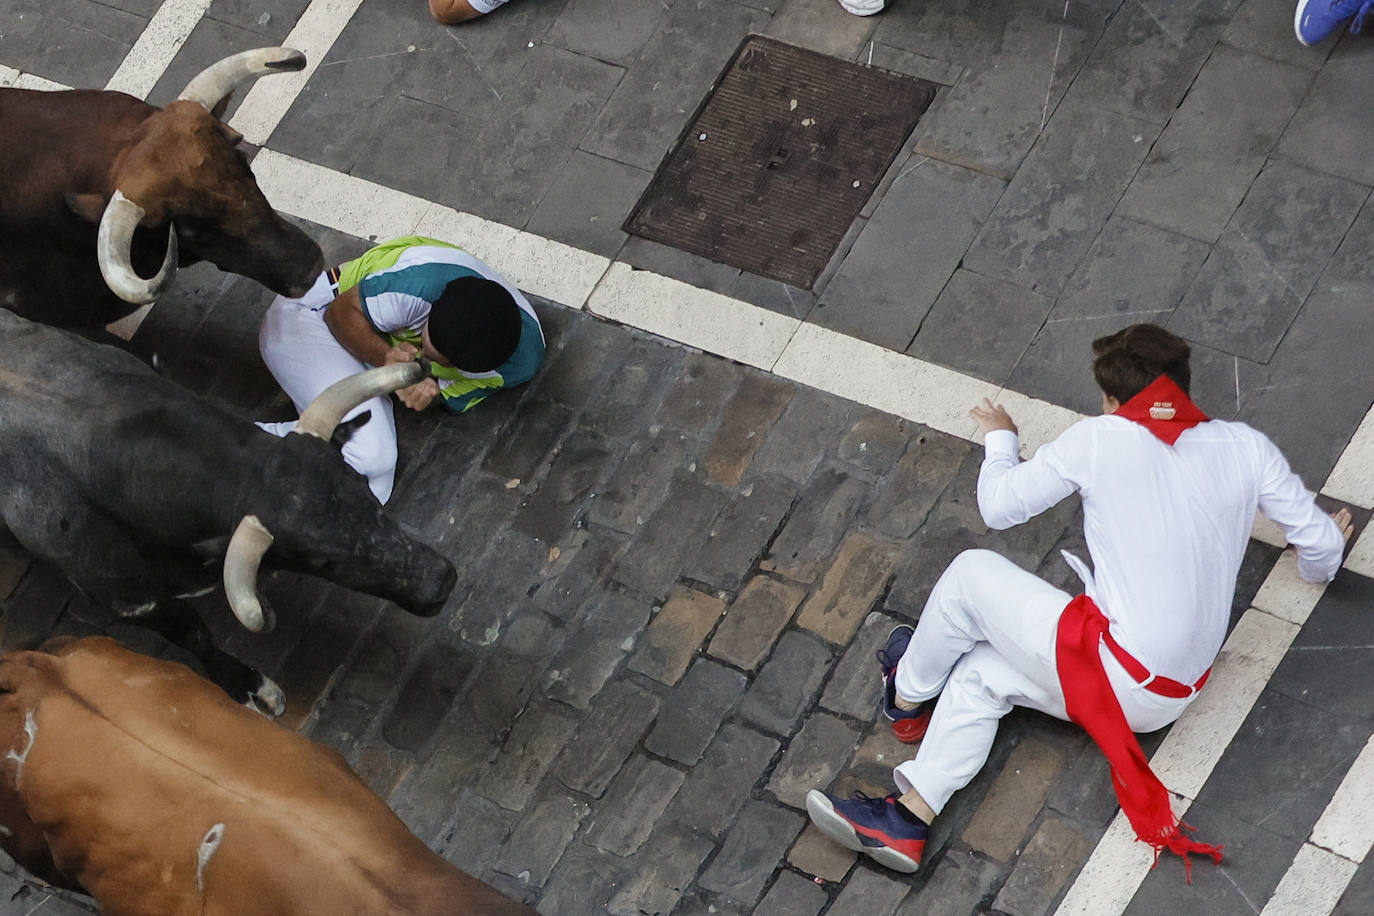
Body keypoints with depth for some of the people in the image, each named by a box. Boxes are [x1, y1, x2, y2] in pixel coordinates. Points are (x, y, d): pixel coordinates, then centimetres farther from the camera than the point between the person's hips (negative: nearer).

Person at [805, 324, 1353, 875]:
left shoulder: (1100, 440, -9)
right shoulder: (1245, 447, 1)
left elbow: (998, 507, 2)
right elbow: (1320, 546, 7)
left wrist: (1000, 439, 23)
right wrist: (1321, 558, 33)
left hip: (1117, 676, -7)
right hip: (1176, 695, 7)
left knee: (971, 575, 10)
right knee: (978, 673, 18)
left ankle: (908, 696, 32)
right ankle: (908, 819, 12)